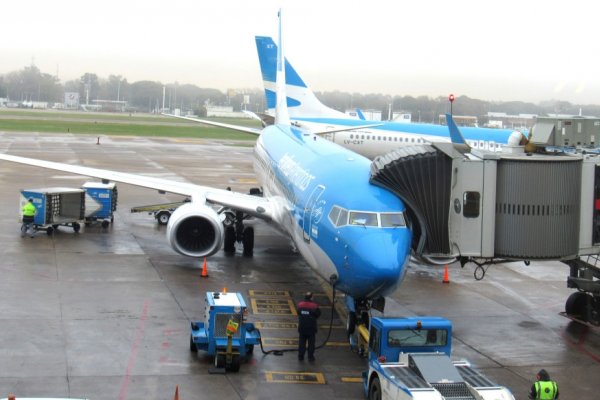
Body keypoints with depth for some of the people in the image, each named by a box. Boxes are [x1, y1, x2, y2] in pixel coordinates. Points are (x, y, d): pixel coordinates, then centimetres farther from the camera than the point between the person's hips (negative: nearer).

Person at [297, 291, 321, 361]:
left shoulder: (300, 305, -3)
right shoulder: (314, 306, -14)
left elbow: (298, 313, 7)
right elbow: (318, 314, -4)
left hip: (302, 327, 3)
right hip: (311, 328, -3)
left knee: (301, 342, 12)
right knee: (311, 343, 7)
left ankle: (300, 356, 14)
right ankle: (310, 357, 9)